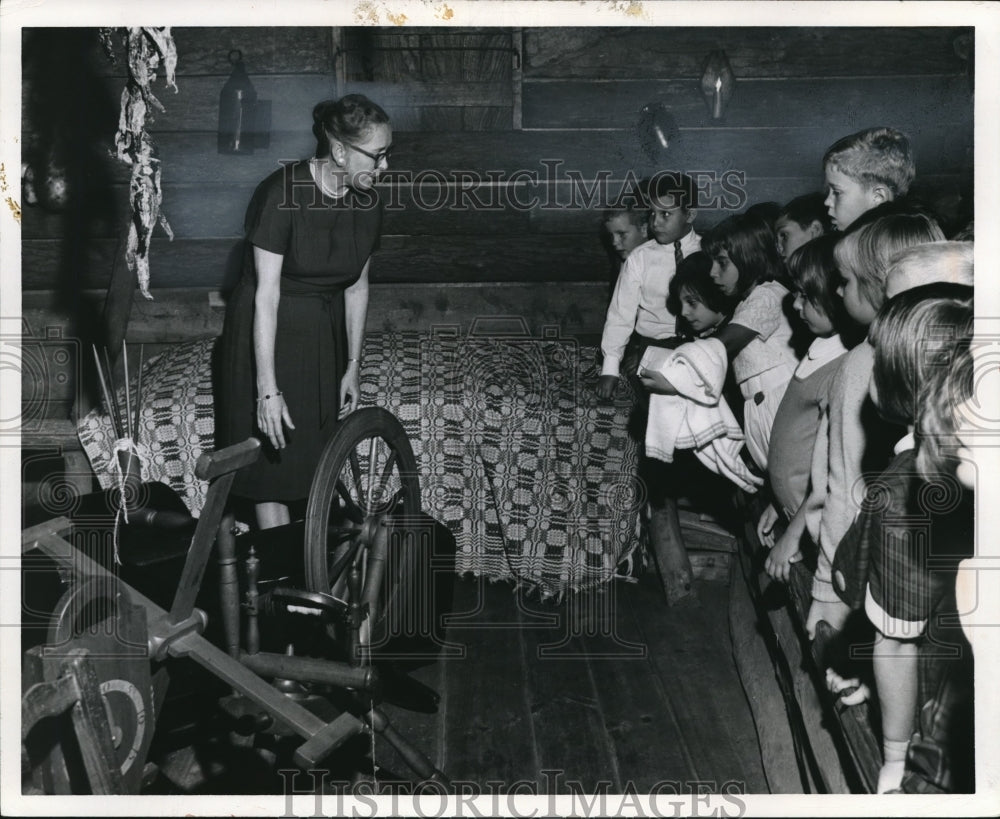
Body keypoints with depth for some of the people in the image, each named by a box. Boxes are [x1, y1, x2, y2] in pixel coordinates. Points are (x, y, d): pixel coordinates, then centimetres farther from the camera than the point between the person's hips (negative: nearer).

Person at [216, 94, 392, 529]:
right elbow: (266, 293, -24)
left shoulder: (367, 203, -4)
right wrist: (268, 389, -26)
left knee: (322, 459, 9)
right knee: (275, 458, -1)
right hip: (267, 336, -5)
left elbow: (357, 287, 6)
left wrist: (352, 367, 7)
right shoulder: (281, 194, -23)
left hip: (323, 337, 6)